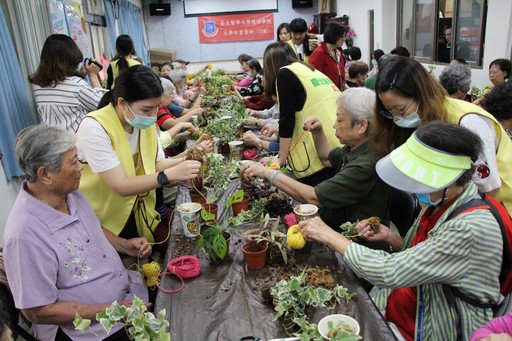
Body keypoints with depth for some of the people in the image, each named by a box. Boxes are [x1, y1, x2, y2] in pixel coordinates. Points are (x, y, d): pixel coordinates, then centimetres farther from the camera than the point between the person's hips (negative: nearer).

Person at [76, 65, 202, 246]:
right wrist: (170, 175, -35)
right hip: (100, 224, -5)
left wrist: (185, 159, -20)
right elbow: (121, 186, -28)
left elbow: (157, 165, -3)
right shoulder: (94, 128, -25)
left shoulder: (145, 121, -5)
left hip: (138, 216, 6)